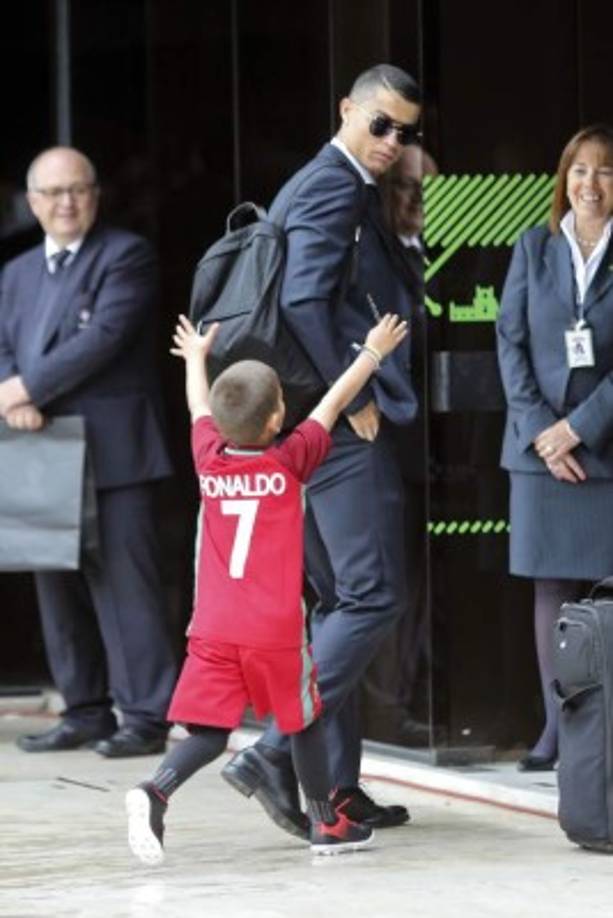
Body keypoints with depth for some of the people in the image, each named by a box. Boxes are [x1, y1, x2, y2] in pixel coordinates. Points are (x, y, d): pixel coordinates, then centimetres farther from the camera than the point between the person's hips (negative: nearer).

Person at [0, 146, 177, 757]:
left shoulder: (125, 255, -1)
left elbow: (104, 336, -13)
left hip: (110, 451, -7)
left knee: (122, 585, -8)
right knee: (59, 587, 9)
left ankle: (144, 717, -6)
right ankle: (85, 711, 16)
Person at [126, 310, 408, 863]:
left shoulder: (209, 459, 3)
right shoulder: (290, 462, -5)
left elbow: (200, 408, 24)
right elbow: (332, 404, 8)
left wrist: (195, 358, 44)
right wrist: (373, 353, 22)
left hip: (212, 630, 3)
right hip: (275, 630, -3)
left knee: (209, 730, 1)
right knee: (304, 720, 15)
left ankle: (155, 792, -24)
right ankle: (327, 822, 25)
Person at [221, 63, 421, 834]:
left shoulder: (325, 187, 19)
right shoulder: (334, 188, -12)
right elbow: (303, 299, -24)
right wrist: (352, 400, -17)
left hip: (319, 425, 10)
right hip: (345, 425, -10)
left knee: (340, 603, 12)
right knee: (374, 597, -10)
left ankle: (337, 785, 14)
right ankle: (273, 752, -14)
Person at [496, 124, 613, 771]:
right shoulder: (533, 249, 10)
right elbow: (510, 341, 6)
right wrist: (540, 430, -5)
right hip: (540, 445, 3)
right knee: (551, 586, 4)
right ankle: (557, 728, 7)